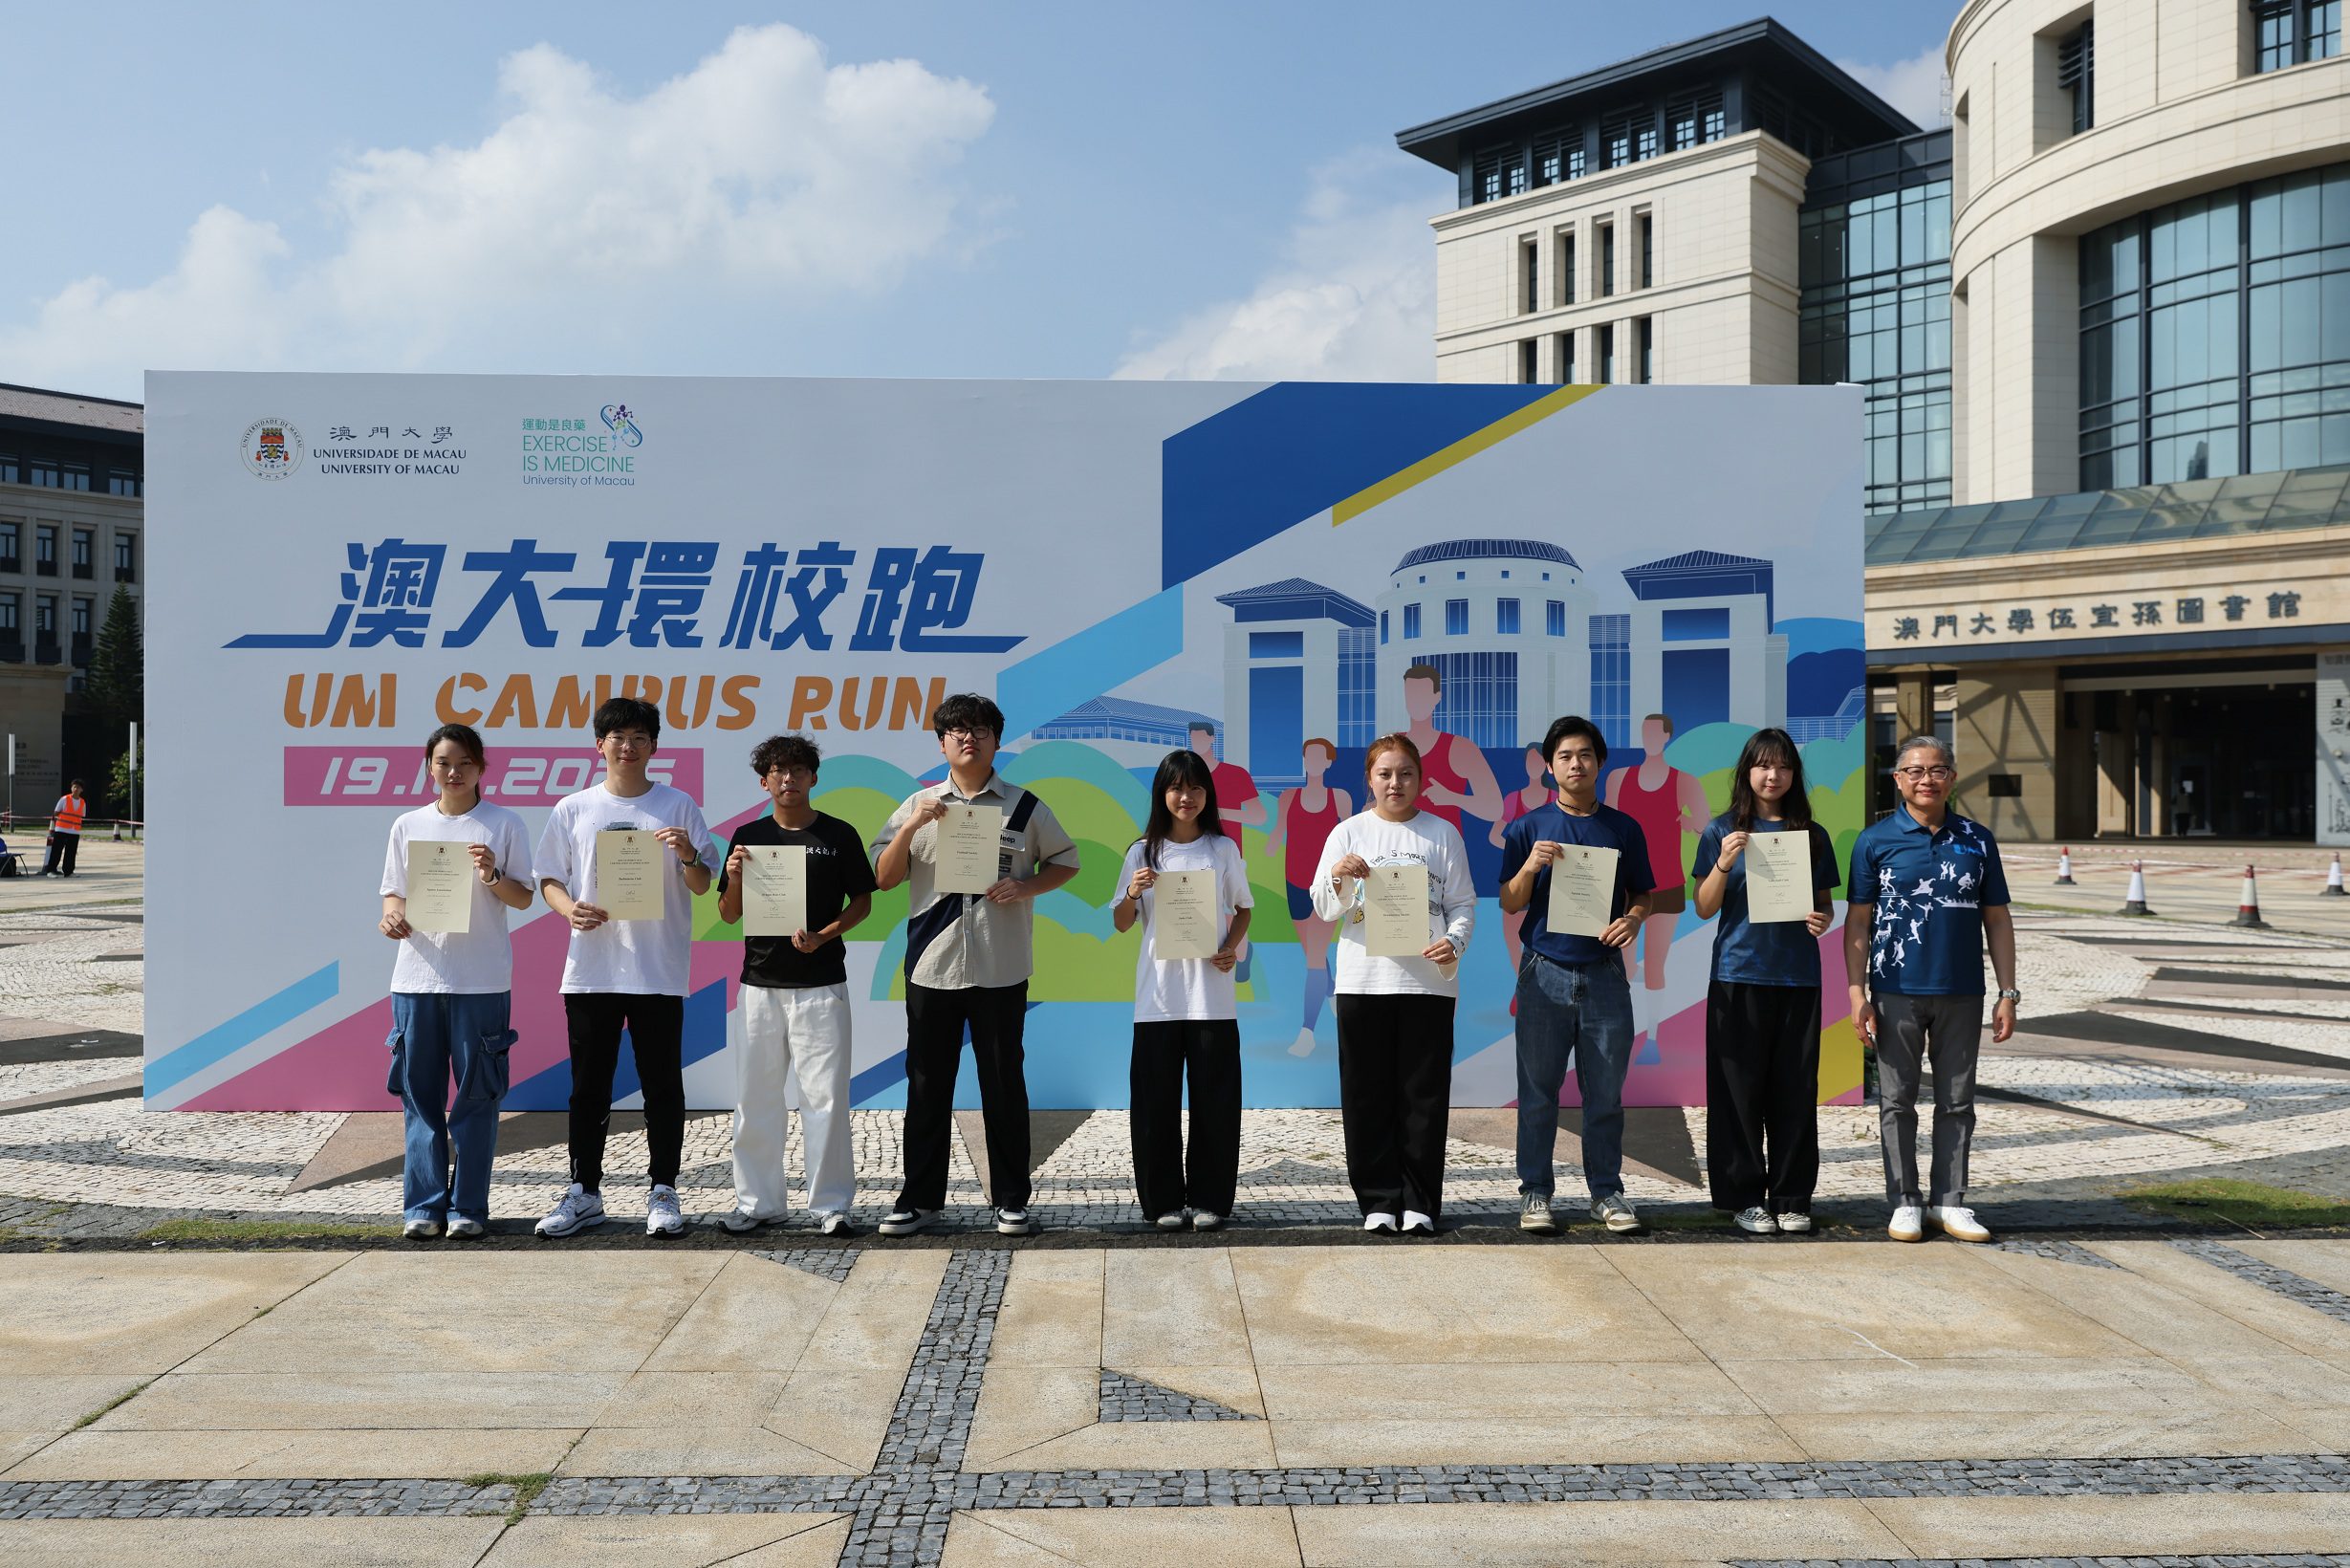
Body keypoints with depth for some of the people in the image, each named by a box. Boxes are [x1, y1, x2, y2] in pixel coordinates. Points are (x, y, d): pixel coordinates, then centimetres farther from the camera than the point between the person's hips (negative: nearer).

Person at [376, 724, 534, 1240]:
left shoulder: (505, 825, 3)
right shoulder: (408, 826, 10)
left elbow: (524, 898, 3)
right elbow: (394, 892, 12)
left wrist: (492, 876, -16)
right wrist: (391, 916, -10)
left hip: (481, 979, -2)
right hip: (418, 973, 2)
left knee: (476, 1093, 1)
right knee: (420, 1092, 5)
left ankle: (468, 1206, 9)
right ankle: (424, 1206, 12)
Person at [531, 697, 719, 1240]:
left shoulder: (678, 806, 4)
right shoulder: (572, 809, 8)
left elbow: (702, 886, 4)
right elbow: (549, 879, 10)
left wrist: (688, 856, -17)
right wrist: (569, 908, -11)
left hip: (659, 970, -1)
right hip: (590, 968, 1)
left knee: (662, 1085, 3)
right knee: (589, 1087, 8)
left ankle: (663, 1193, 12)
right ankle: (584, 1192, 19)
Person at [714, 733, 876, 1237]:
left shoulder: (839, 835, 2)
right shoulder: (748, 836, 7)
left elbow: (863, 900, 6)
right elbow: (728, 915, 8)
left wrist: (824, 935, -11)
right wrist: (735, 875, -12)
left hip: (821, 983, -2)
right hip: (760, 983, 2)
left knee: (826, 1095, -2)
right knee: (756, 1096, 6)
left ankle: (830, 1203, 7)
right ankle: (759, 1201, 18)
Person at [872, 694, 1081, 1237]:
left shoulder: (1024, 806, 3)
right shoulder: (918, 805, 7)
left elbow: (1066, 861, 9)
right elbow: (884, 878, 4)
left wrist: (1025, 887, -9)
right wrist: (911, 827, -11)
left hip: (1000, 969, -1)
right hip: (931, 966, 1)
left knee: (1004, 1084, 5)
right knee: (927, 1085, 7)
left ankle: (1011, 1199, 16)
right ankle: (920, 1198, 17)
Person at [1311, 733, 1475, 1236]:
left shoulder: (1442, 833, 7)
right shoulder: (1348, 832, 6)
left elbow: (1463, 903, 5)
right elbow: (1326, 909, 5)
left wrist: (1454, 941, -14)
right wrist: (1338, 876, -16)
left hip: (1428, 981, 0)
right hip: (1363, 980, 1)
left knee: (1423, 1096, 2)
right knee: (1368, 1096, 3)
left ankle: (1419, 1203, 11)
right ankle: (1378, 1200, 13)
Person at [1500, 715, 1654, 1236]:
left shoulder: (1624, 829, 9)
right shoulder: (1528, 827, 4)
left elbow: (1641, 895, 14)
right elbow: (1510, 903, 3)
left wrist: (1633, 919, -8)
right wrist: (1530, 867, -16)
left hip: (1604, 973, 1)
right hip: (1545, 973, -1)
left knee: (1605, 1092, 5)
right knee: (1538, 1091, 2)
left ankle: (1606, 1191, 17)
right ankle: (1535, 1193, 10)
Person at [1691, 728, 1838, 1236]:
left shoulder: (1812, 835, 10)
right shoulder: (1723, 831, 3)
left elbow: (1825, 903, 15)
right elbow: (1704, 909, 1)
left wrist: (1823, 919, -8)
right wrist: (1724, 863, -16)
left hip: (1799, 977, 2)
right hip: (1739, 975, -2)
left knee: (1795, 1089, 5)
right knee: (1741, 1086, 0)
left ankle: (1792, 1198, 15)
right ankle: (1745, 1197, 10)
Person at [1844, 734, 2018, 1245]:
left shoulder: (1977, 840, 6)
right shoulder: (1875, 840, -1)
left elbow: (1997, 919, 9)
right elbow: (1858, 921, -1)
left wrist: (2008, 994, 4)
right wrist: (1857, 994, -7)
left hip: (1961, 993, 2)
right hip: (1897, 992, -2)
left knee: (1957, 1102, 9)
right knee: (1897, 1101, 5)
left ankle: (1949, 1201, 19)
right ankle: (1905, 1201, 15)